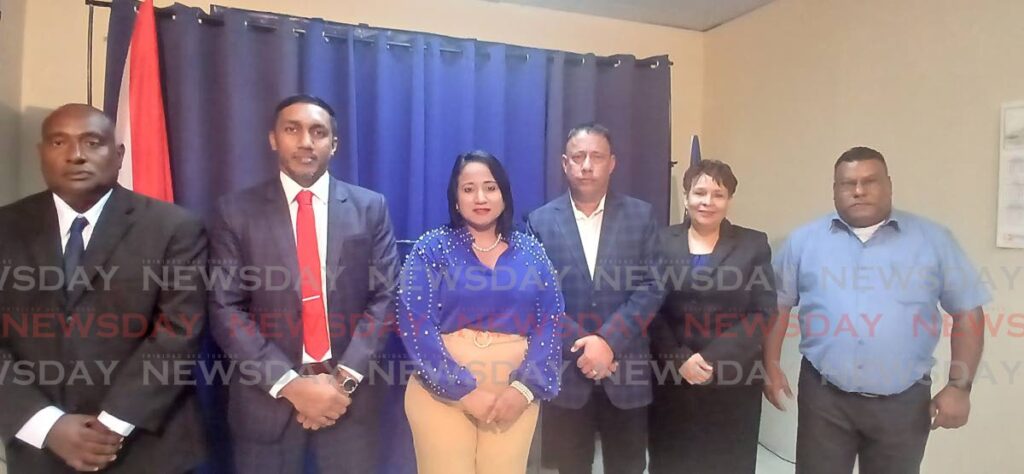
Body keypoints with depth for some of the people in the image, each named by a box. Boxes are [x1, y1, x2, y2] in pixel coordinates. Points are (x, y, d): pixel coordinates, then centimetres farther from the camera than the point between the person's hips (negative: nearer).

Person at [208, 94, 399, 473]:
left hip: (349, 392, 1)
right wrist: (288, 383, -14)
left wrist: (345, 377, -12)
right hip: (267, 394, 0)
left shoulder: (370, 208, 1)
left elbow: (386, 296, -2)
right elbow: (225, 310, -5)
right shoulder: (236, 211, -1)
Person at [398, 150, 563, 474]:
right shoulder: (431, 248, -1)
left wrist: (525, 388, -13)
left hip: (514, 393, 2)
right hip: (442, 392, -2)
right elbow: (415, 325, -9)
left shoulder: (531, 251, 5)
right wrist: (465, 391, -15)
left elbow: (551, 322, 0)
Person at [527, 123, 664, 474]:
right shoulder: (541, 221, 1)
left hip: (626, 370, 1)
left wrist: (608, 342, -16)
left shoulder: (640, 215, 2)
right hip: (566, 371, 0)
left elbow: (652, 287, -5)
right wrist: (581, 346, -15)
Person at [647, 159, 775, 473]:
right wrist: (679, 358, -12)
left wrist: (713, 359, -12)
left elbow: (762, 314, -3)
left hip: (734, 380, 0)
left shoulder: (754, 244, 4)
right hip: (672, 379, 1)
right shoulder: (662, 242, 4)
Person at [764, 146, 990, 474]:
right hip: (824, 397, 0)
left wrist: (959, 386, -3)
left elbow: (968, 313, 2)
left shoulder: (933, 239, 1)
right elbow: (778, 306, 5)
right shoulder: (805, 240, 1)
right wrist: (771, 367, 0)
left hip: (903, 401, 1)